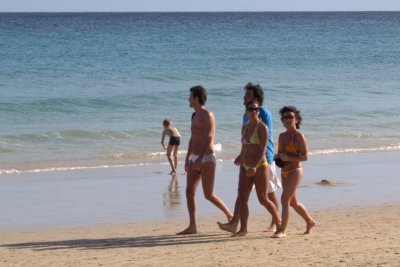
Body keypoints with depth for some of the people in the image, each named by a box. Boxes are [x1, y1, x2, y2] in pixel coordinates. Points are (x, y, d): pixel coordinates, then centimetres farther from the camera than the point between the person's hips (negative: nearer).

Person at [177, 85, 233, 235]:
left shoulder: (207, 115, -12)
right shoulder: (195, 116, 17)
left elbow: (209, 139, -19)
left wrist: (200, 159, -25)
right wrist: (187, 159, 18)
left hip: (207, 159, -9)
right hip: (195, 159, 9)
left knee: (209, 195, -8)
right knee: (189, 191, -1)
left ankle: (230, 216, 10)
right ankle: (192, 227, -1)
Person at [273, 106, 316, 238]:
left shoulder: (298, 136, -11)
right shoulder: (282, 136, 11)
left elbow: (305, 156, -13)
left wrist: (288, 158, -23)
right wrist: (278, 156, 0)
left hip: (294, 171, -8)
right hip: (284, 172, 8)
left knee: (285, 200, -15)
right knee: (293, 202, 18)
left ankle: (282, 230, -13)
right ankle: (310, 222, 37)